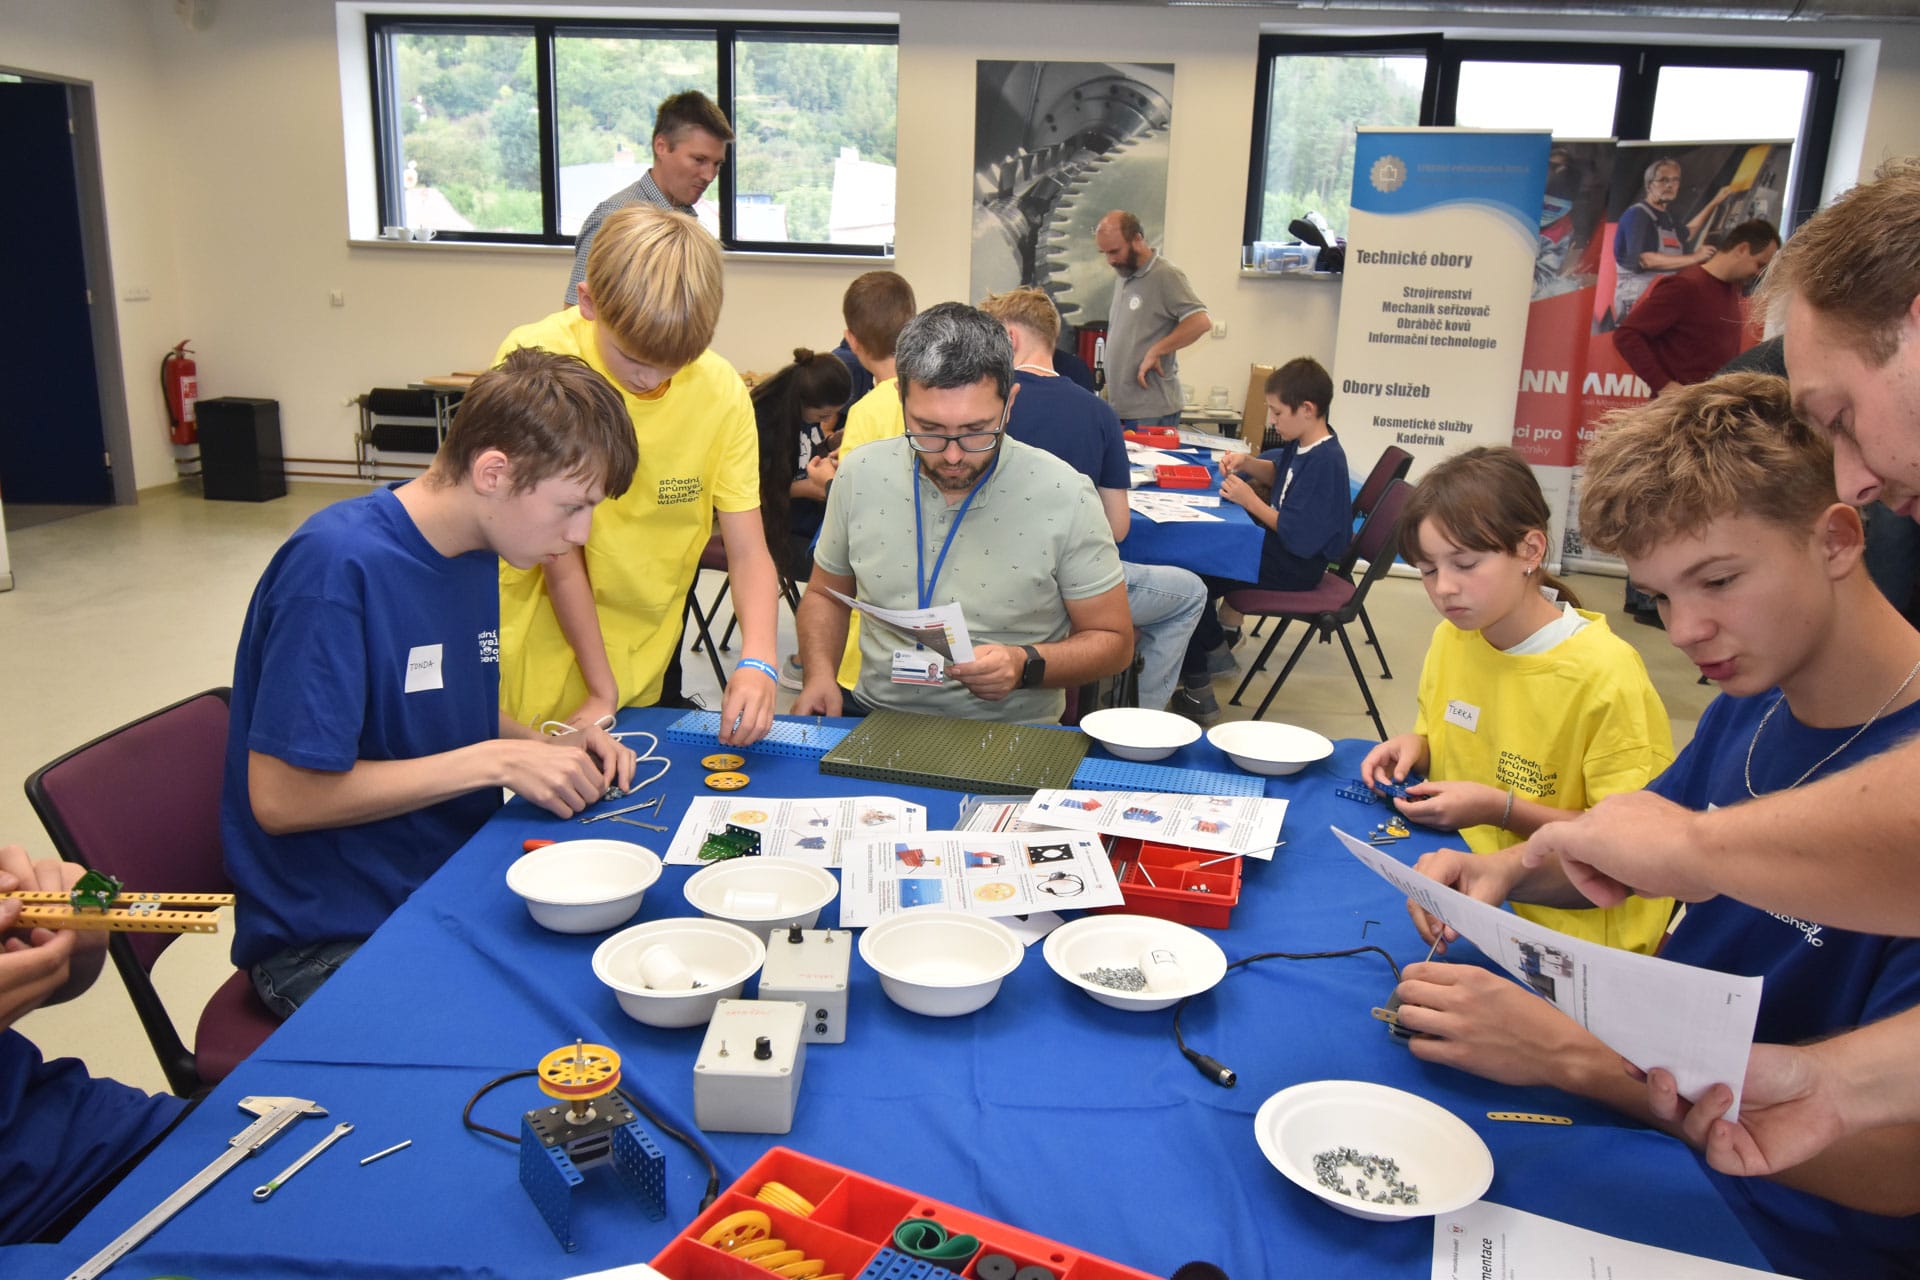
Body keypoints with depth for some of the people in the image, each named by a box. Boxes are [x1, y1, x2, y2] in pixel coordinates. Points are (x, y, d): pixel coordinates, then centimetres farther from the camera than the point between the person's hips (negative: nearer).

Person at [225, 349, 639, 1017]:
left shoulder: (477, 551, 5)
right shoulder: (338, 566, -21)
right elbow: (281, 797, -21)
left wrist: (543, 747, -1)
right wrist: (497, 761, -20)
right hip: (330, 940, -7)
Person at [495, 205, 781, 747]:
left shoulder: (720, 389, -10)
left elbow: (748, 551, -11)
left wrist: (758, 661, -28)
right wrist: (601, 689, -16)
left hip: (643, 663, 3)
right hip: (536, 661, -3)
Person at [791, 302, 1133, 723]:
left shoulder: (1063, 495, -11)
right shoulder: (860, 475, 0)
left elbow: (1114, 640, -2)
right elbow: (825, 595, 16)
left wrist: (1026, 665, -19)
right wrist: (820, 674, -3)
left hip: (1011, 734, -2)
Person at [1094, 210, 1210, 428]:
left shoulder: (1166, 275, -9)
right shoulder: (1124, 278, 17)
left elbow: (1202, 322, -20)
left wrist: (1154, 352, -18)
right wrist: (1109, 388, 14)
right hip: (1119, 408, 8)